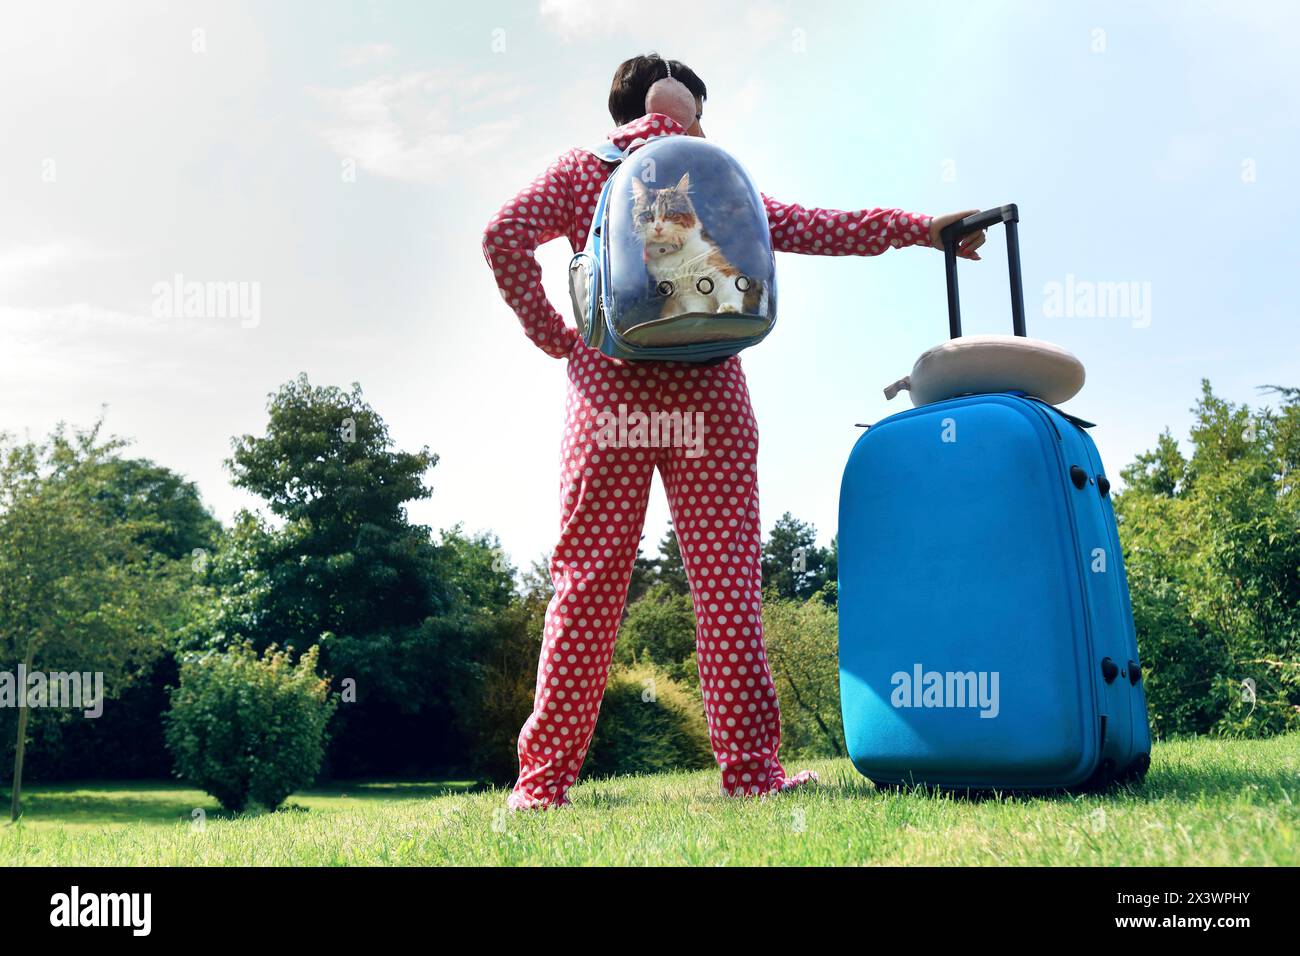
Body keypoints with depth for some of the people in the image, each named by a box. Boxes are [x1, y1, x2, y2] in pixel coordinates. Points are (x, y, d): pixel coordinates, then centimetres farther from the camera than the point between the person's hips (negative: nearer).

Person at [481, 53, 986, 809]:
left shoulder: (583, 170, 15)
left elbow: (505, 239, 0)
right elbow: (814, 228, 13)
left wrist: (553, 335, 5)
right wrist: (922, 228, 19)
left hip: (609, 389, 0)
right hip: (707, 392, 0)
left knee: (587, 583, -1)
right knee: (727, 581, 0)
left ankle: (546, 778, -1)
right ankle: (750, 768, -1)